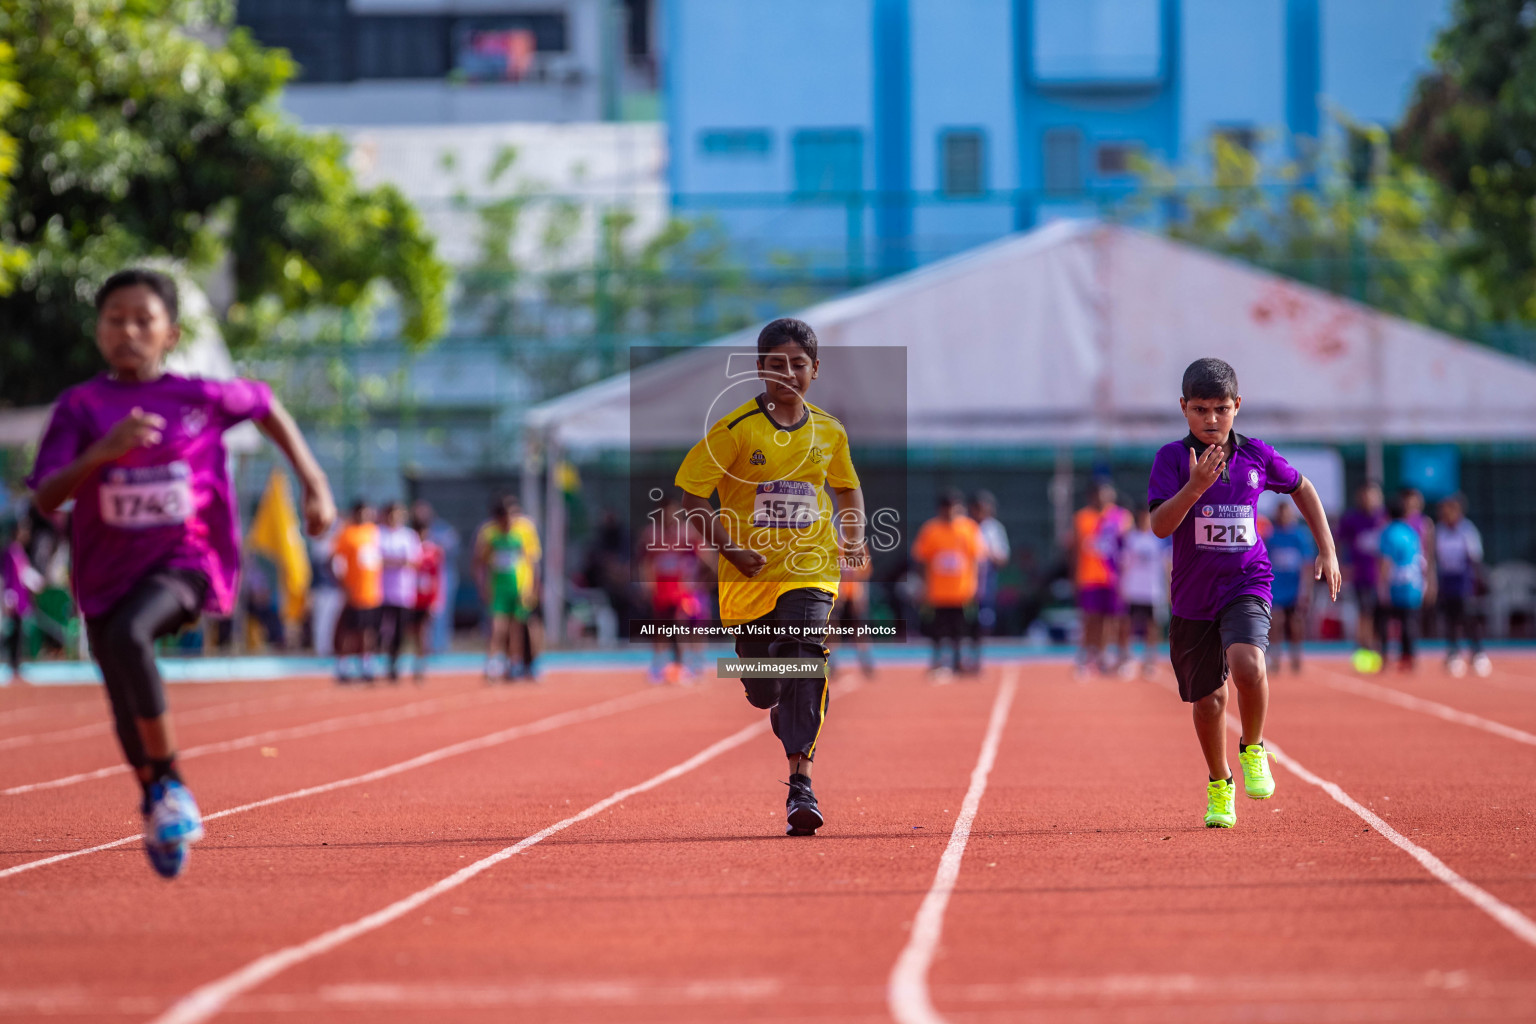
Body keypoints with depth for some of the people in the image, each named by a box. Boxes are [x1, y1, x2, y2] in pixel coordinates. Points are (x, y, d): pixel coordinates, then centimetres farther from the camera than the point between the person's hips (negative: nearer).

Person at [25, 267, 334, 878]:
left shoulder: (201, 397, -4)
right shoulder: (81, 406, -6)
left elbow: (265, 404, 16)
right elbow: (45, 499, -13)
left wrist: (313, 482, 11)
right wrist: (103, 452, -29)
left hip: (184, 564, -3)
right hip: (108, 572, 3)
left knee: (129, 634, -33)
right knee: (129, 715, 9)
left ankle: (170, 784, -21)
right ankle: (158, 800, 39)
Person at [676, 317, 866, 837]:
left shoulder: (828, 433, 5)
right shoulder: (735, 430, -7)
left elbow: (848, 488, 24)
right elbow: (692, 494, -5)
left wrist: (853, 540, 8)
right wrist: (732, 549, -13)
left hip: (811, 573, 0)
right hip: (750, 575, 0)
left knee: (805, 663, -22)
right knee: (763, 688, 10)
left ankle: (801, 782, -24)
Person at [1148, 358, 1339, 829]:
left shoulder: (1256, 455, -1)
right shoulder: (1172, 458, -7)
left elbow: (1302, 488, 18)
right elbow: (1160, 525, -19)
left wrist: (1327, 550, 14)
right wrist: (1196, 486, -34)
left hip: (1246, 585, -1)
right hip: (1192, 596, 1)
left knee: (1247, 665, -29)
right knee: (1208, 700, 10)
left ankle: (1253, 750, -2)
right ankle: (1219, 786, 35)